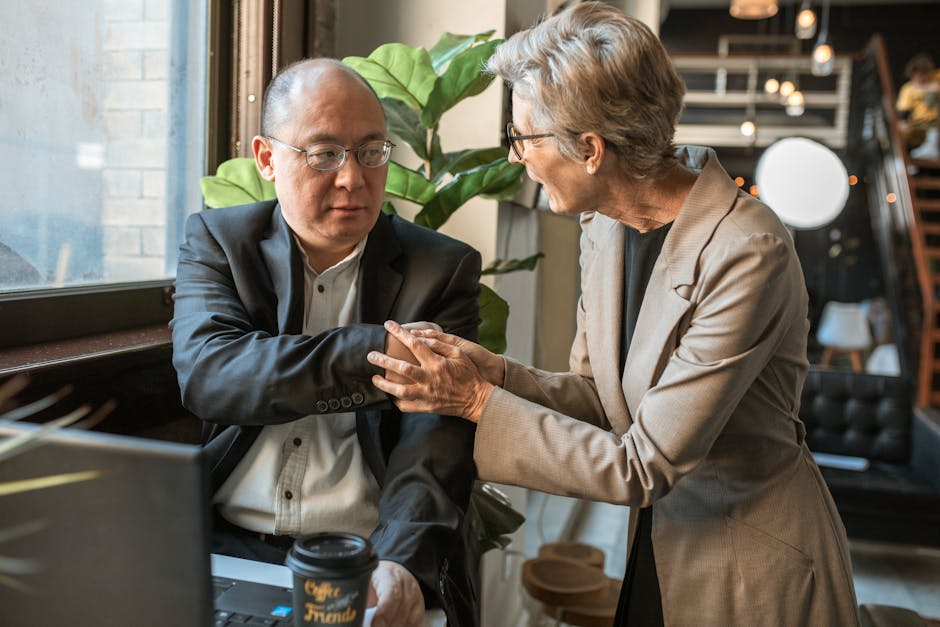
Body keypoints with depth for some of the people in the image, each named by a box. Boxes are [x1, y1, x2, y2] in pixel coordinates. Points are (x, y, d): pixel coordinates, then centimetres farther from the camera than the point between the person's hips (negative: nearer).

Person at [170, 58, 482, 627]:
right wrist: (377, 351, -22)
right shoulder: (217, 240, 6)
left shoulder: (443, 269, 2)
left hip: (366, 558, 0)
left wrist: (402, 563, -24)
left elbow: (435, 439, -7)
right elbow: (205, 372, -12)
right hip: (227, 545, 1)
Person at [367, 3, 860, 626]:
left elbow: (643, 467, -25)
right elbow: (598, 394, 3)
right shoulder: (606, 224, -4)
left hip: (756, 574, -6)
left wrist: (480, 402, -22)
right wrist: (495, 372, -15)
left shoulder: (748, 254, -28)